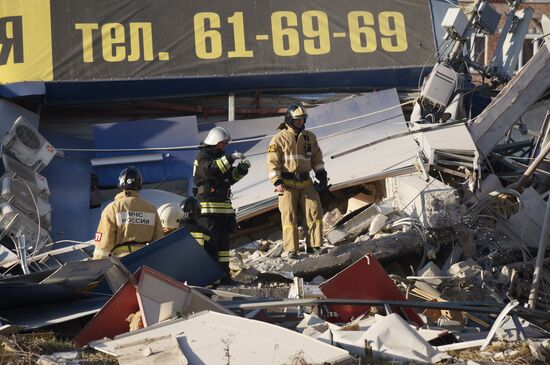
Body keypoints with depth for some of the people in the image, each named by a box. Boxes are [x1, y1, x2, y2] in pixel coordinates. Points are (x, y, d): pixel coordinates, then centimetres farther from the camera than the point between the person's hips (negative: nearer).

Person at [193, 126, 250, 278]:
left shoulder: (220, 157, 21)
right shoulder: (203, 157, -6)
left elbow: (231, 177, 22)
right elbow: (211, 170, -27)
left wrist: (242, 168, 4)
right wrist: (230, 158, -27)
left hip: (224, 206, 9)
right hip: (208, 207, -9)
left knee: (223, 241, 10)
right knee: (210, 241, -11)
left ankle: (223, 273, 15)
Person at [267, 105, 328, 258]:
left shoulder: (309, 137, 12)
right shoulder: (279, 138, -3)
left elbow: (317, 157, 19)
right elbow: (273, 162, -6)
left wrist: (321, 175, 7)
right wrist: (277, 182, -15)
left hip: (305, 182, 4)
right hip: (287, 183, -4)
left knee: (315, 212, -2)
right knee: (289, 216, -3)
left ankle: (314, 245, 7)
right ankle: (291, 250, 2)